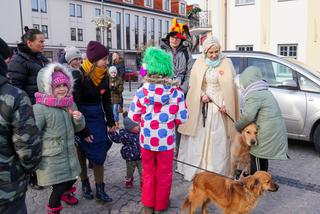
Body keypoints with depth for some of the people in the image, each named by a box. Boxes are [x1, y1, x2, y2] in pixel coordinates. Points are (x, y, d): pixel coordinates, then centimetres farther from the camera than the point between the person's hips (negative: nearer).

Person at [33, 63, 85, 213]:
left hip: (69, 154, 7)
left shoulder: (70, 104, 2)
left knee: (71, 178, 21)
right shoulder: (40, 108, -20)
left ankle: (66, 193, 55)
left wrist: (79, 119, -11)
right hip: (51, 159, -6)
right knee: (59, 186, 1)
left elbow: (78, 128, 11)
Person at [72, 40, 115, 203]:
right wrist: (83, 131, -18)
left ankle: (100, 189, 15)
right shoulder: (79, 76, -19)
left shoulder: (104, 75, -2)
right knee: (81, 154, 10)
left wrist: (111, 122, 4)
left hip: (97, 118, 5)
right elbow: (74, 105, -18)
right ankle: (85, 184, 29)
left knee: (99, 154, 5)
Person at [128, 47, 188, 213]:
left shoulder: (142, 92, -13)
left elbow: (133, 117, -5)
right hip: (166, 140, 0)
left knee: (148, 173, 21)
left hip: (147, 139, 1)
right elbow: (182, 119, -8)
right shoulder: (176, 92, -12)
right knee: (164, 174, 18)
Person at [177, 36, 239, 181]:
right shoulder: (199, 63, 3)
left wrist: (225, 104, -13)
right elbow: (193, 83, 6)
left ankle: (217, 171, 12)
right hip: (201, 105, 2)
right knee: (198, 137, 7)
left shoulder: (226, 63, -2)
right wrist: (202, 95, -9)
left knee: (218, 139, 0)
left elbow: (230, 86, -4)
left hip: (219, 105, -2)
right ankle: (196, 168, 20)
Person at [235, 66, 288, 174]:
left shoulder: (254, 95, -15)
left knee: (256, 160, 1)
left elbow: (248, 115, -23)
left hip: (266, 134, -10)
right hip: (276, 132, 10)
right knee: (263, 159, 22)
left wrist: (238, 126, -8)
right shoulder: (266, 92, 18)